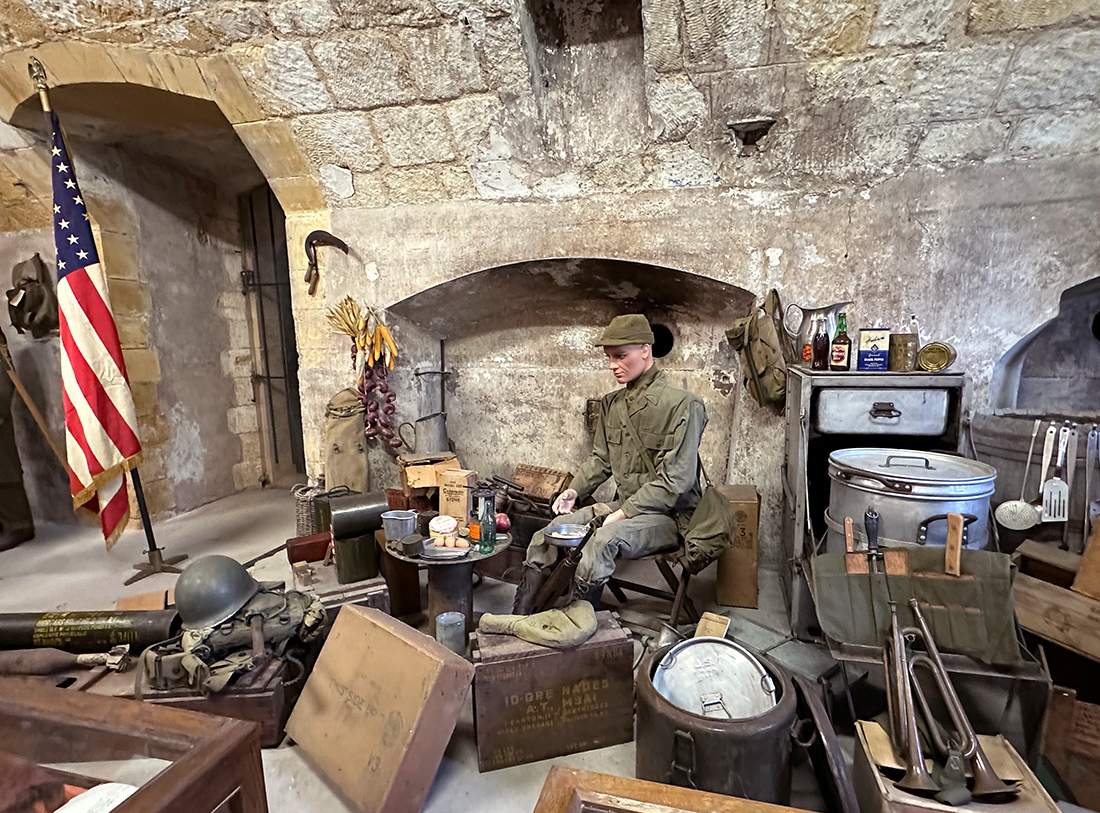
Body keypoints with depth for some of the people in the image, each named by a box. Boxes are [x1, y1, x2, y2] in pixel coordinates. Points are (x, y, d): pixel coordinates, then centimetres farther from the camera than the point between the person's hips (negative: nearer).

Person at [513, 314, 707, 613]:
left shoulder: (683, 405, -13)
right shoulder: (611, 404, 9)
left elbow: (674, 481, -18)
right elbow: (600, 459, 16)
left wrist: (625, 513, -21)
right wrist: (574, 490, -1)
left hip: (669, 516, -7)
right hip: (624, 507, 7)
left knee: (603, 540, -34)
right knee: (546, 536, -10)